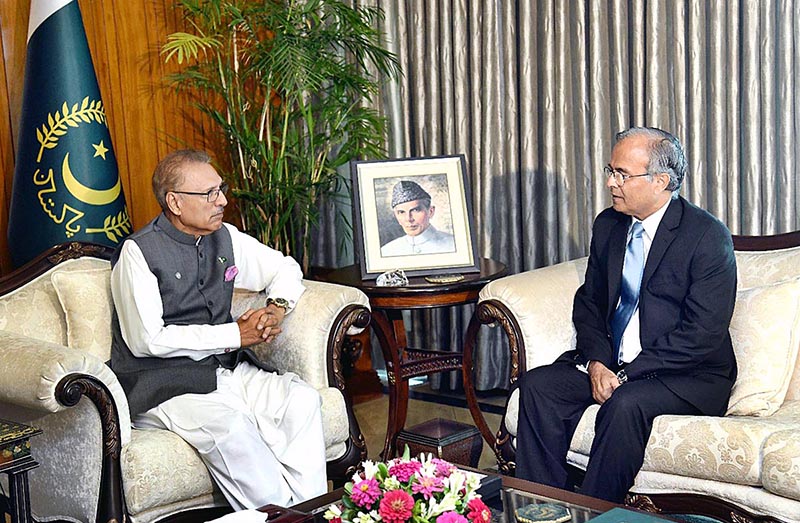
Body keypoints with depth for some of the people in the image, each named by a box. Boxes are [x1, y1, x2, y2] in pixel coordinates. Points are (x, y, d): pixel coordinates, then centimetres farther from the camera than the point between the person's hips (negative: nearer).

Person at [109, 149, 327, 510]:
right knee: (229, 425, -34)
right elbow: (147, 339, -17)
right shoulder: (139, 252, -9)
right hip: (167, 385, -6)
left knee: (302, 399, -20)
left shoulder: (225, 237, 9)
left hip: (228, 370, 6)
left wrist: (278, 307, 0)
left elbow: (285, 268, 24)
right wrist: (234, 334, -14)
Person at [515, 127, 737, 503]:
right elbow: (589, 301, 13)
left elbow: (702, 334, -18)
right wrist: (597, 361, -7)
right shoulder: (608, 225, 8)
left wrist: (626, 374, -20)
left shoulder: (708, 236, -13)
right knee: (537, 385, -14)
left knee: (625, 404, -34)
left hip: (689, 375, -6)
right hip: (610, 363, 7)